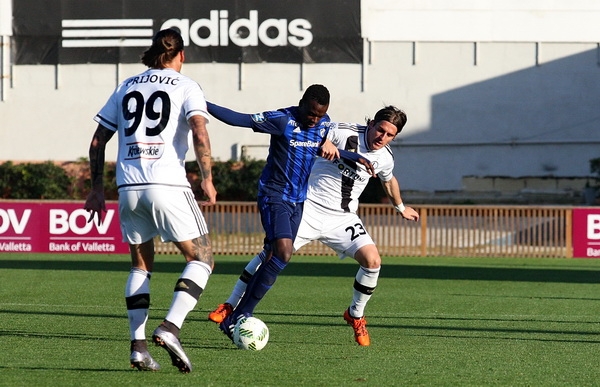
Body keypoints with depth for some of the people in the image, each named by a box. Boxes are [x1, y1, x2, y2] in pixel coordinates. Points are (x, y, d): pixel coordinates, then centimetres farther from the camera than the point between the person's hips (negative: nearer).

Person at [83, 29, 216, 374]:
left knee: (141, 264, 17)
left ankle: (138, 345, 7)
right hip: (168, 186, -5)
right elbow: (199, 131, -12)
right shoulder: (186, 87, 4)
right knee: (201, 258, 5)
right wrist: (207, 179, -6)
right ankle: (171, 328, -15)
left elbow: (98, 142, 17)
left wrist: (97, 188, 23)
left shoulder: (127, 87, 17)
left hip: (128, 188, 5)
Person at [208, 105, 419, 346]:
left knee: (372, 261, -16)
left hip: (342, 218, 4)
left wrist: (401, 208, 40)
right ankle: (231, 306, -4)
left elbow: (388, 181, 26)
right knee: (273, 251, -15)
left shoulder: (384, 158, 4)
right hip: (310, 207, -4)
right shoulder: (342, 132, -12)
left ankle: (355, 316, 8)